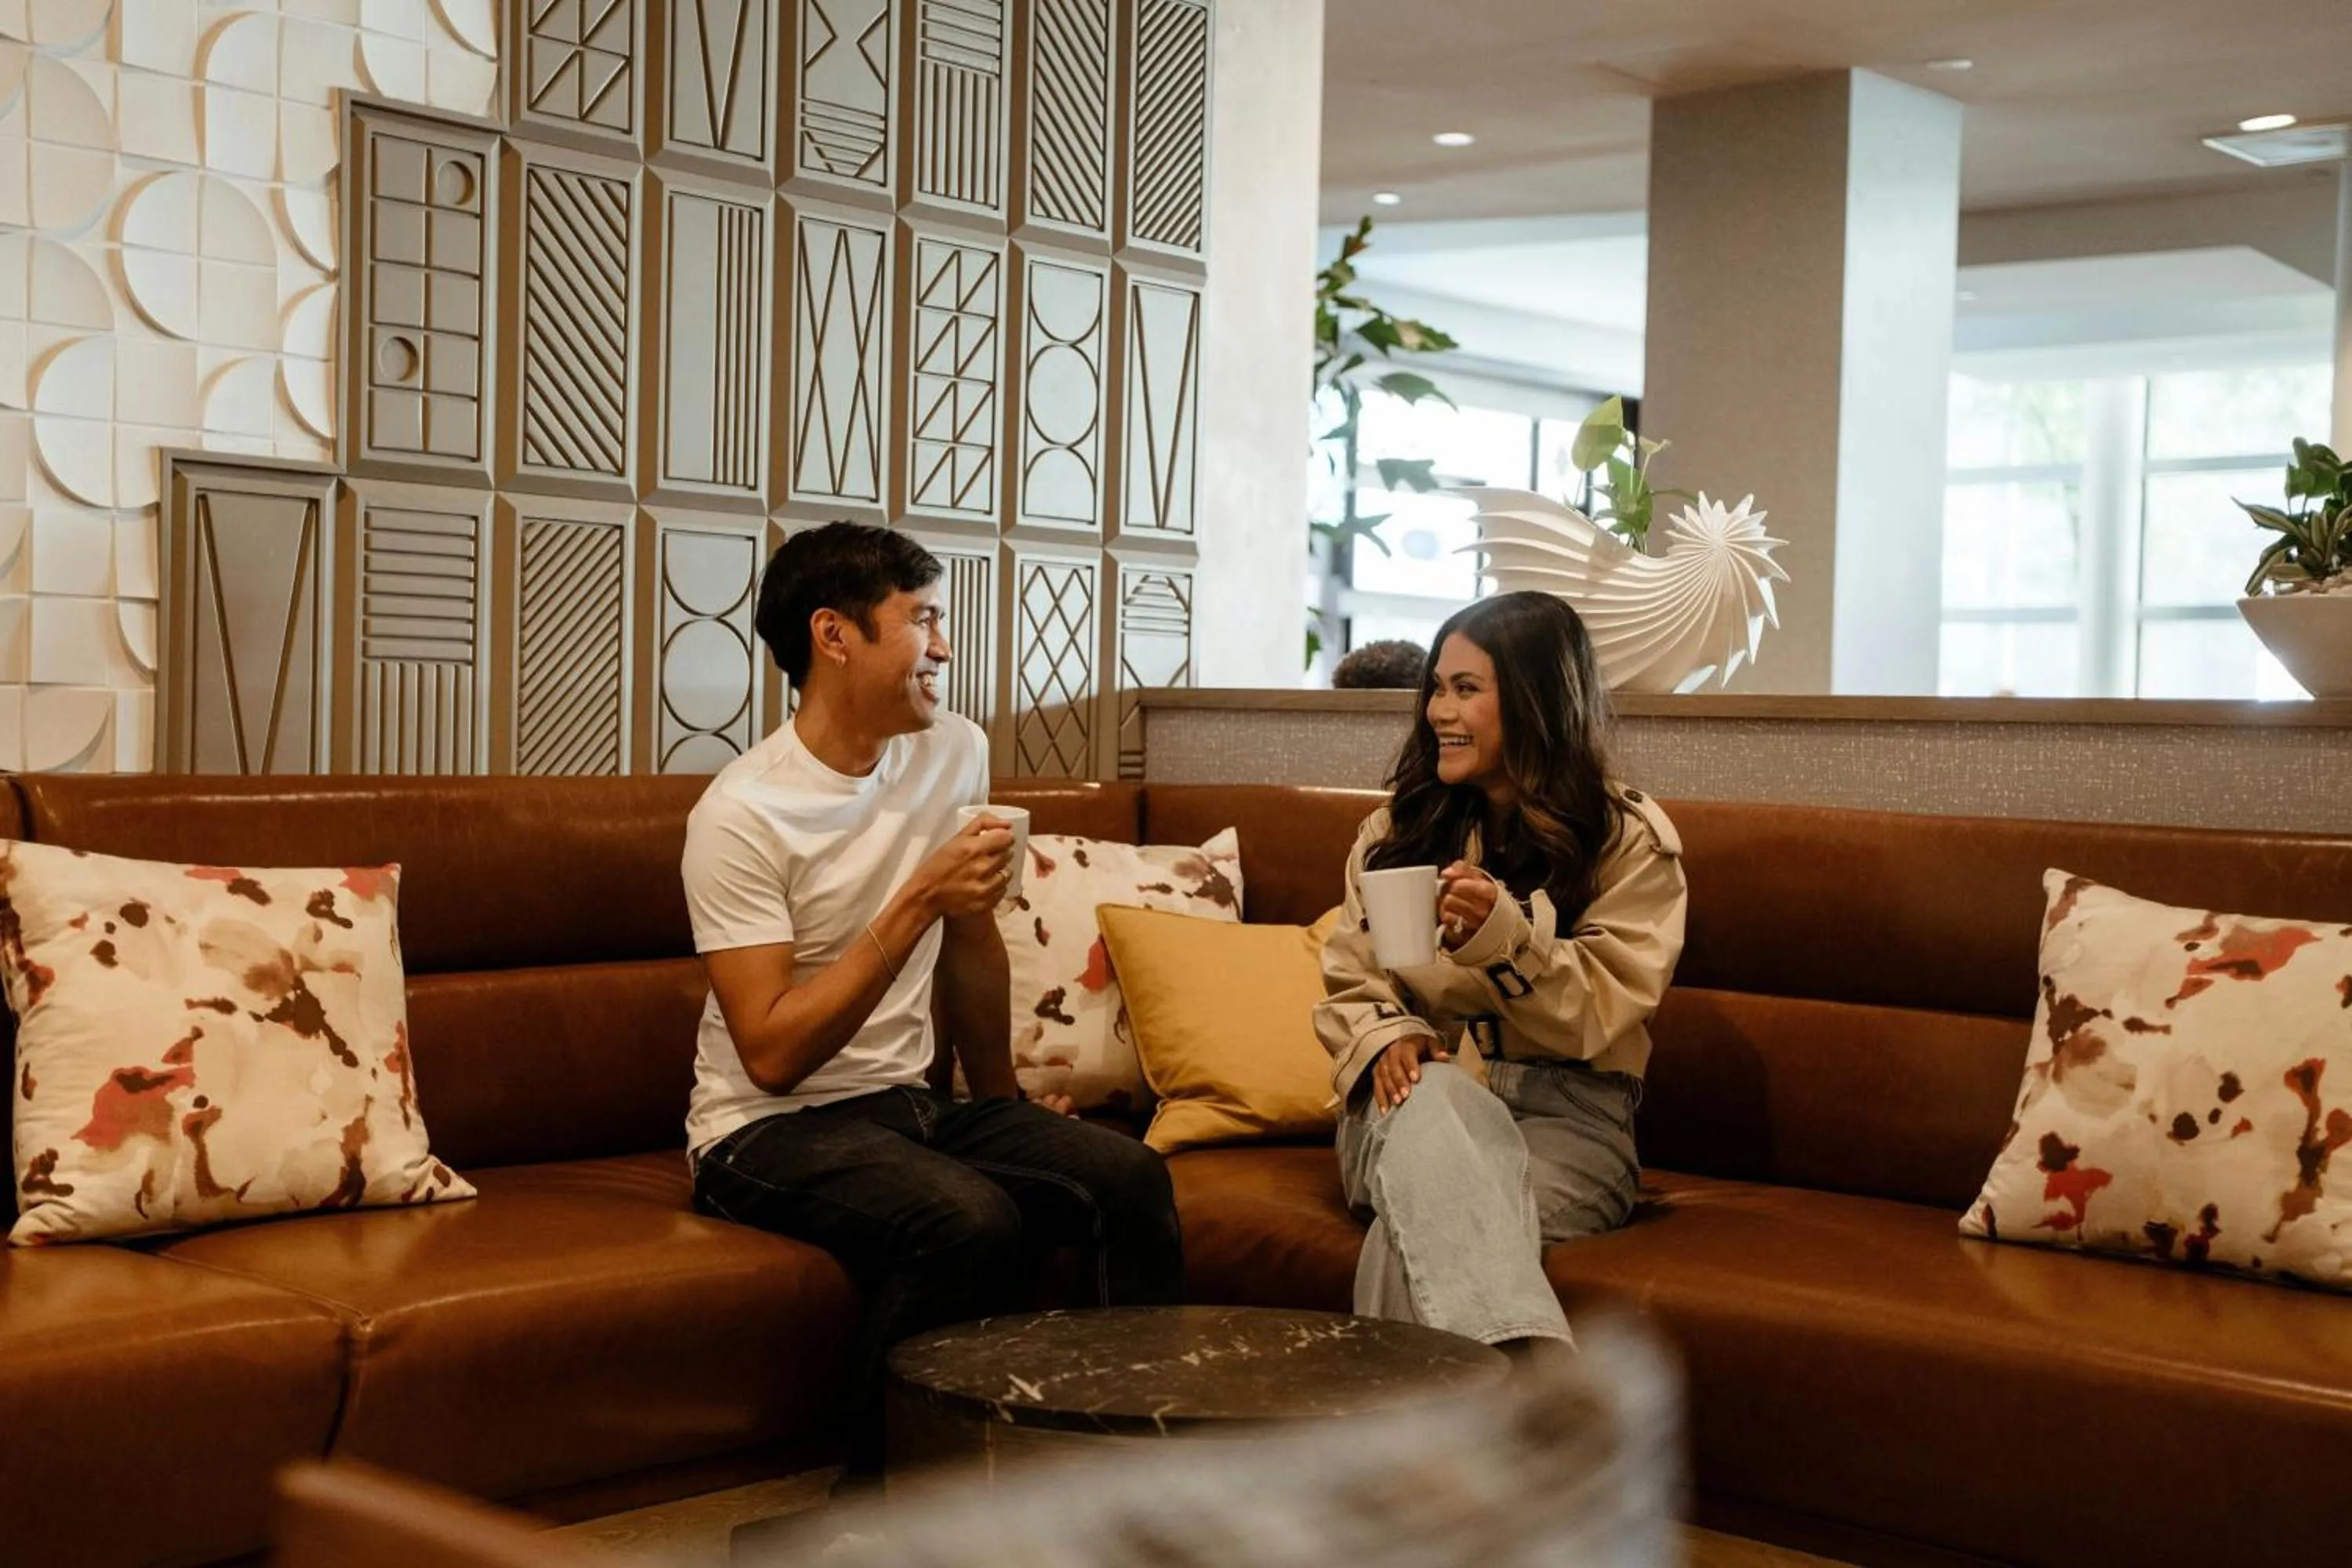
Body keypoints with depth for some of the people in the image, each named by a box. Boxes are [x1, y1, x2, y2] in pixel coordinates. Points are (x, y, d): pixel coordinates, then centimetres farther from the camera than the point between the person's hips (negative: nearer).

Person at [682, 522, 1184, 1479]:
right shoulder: (741, 815, -16)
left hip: (908, 1103, 6)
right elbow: (773, 1054, -21)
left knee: (1129, 1178, -18)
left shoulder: (955, 754, 4)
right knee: (970, 1220, -32)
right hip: (769, 1130, -6)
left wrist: (1003, 1108, 23)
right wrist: (919, 901, -23)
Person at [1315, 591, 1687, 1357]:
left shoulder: (1631, 839, 3)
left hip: (1564, 1114, -1)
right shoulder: (1399, 826, 15)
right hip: (1416, 1099, 2)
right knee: (1434, 1096, -39)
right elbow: (1348, 984, 13)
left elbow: (1604, 1014, -6)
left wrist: (1502, 933, -23)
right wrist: (1387, 1036, -11)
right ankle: (1528, 1360, -58)